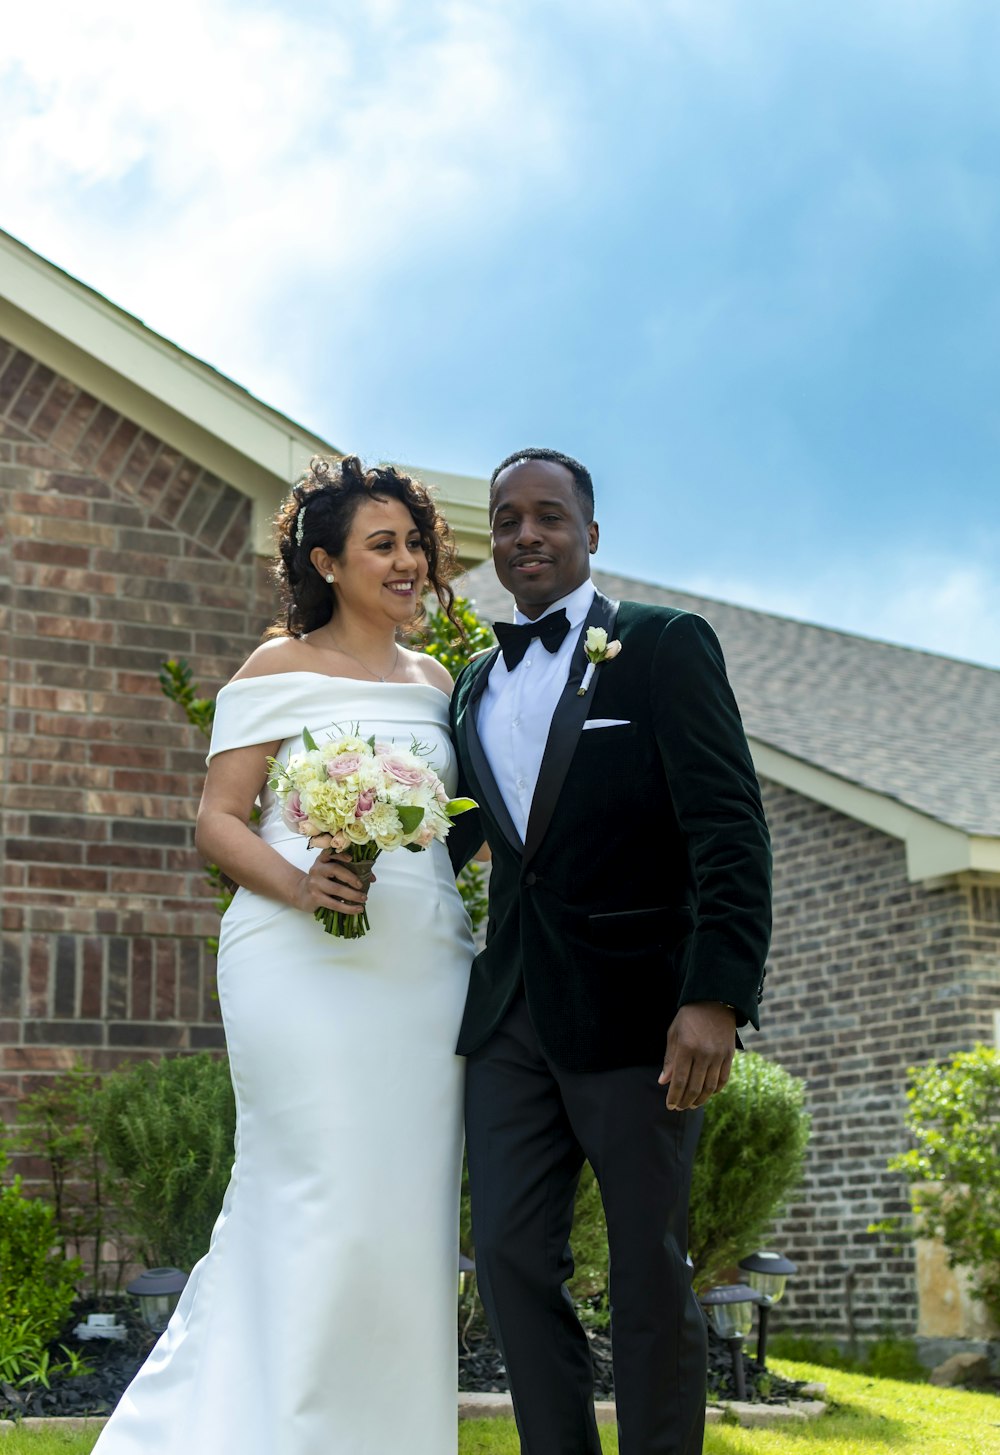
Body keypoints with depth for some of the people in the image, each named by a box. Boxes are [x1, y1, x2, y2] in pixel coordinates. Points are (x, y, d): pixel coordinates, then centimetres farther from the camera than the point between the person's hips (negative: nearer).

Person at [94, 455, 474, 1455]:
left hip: (426, 969, 6)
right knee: (323, 1211, -10)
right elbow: (217, 821, -3)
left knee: (409, 1217, 5)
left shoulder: (439, 681, 18)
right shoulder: (280, 669, 1)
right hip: (306, 964, -5)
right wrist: (299, 886, -19)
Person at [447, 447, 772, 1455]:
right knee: (510, 1259, 5)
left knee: (650, 1276, 3)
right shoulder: (473, 686, 16)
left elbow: (729, 831, -10)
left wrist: (717, 996, -21)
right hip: (509, 1020, 6)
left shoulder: (664, 647, -2)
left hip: (634, 1011, -5)